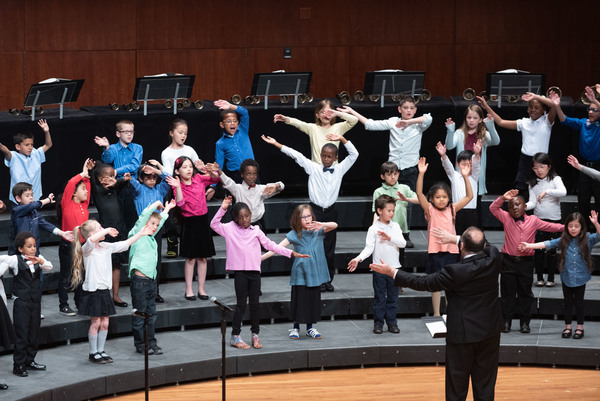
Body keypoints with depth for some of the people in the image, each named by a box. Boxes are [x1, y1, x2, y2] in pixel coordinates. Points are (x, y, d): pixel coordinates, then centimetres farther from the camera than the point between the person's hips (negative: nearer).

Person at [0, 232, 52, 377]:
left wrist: (40, 261, -25)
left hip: (35, 301, 5)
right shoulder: (16, 260, -8)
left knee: (34, 333, 12)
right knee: (22, 334, -4)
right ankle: (18, 365, 2)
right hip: (21, 301, -5)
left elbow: (49, 267, -10)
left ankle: (29, 361, 25)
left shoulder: (38, 258, 5)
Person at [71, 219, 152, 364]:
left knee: (105, 323, 9)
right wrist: (107, 231, -24)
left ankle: (101, 351, 20)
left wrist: (140, 234, 16)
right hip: (93, 291, -7)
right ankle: (93, 353, 11)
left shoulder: (106, 247, 10)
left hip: (105, 290, 7)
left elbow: (125, 244, 18)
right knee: (96, 323, 0)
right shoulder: (87, 249, -12)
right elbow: (92, 239, -36)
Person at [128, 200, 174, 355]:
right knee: (139, 314, 0)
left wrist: (167, 209, 42)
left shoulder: (151, 238, 17)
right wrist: (156, 205, -8)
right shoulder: (137, 235, -4)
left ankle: (151, 343, 18)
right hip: (139, 280, -8)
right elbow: (144, 215, -16)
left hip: (152, 280, 8)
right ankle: (140, 344, 6)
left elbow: (161, 221, 34)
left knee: (151, 313, 12)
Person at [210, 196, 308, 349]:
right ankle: (235, 337, 5)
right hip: (240, 272, -2)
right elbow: (214, 224, 1)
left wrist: (290, 253, 6)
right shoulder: (230, 229, 6)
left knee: (254, 304, 7)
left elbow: (270, 245, 11)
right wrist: (223, 208, -9)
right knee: (241, 304, -1)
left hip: (254, 271, 2)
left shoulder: (255, 231, 10)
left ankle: (255, 335, 17)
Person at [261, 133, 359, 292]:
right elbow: (296, 155, -5)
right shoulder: (313, 168, -1)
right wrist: (276, 144, -9)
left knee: (330, 248, 6)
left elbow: (354, 154, 1)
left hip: (330, 212, 2)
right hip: (315, 211, -2)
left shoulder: (339, 170, 5)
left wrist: (342, 139, -10)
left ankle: (328, 279, 14)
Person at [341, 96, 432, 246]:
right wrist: (352, 112, 3)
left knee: (407, 203, 2)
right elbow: (371, 124, 4)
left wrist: (409, 121, -30)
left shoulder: (418, 125, 0)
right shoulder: (393, 122, 5)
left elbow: (428, 119, -20)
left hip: (410, 170, -1)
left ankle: (406, 235, 14)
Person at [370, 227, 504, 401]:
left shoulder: (455, 272, -22)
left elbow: (423, 283, -13)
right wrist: (454, 238, 22)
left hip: (462, 334, -4)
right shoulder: (493, 260, -10)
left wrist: (391, 272, -4)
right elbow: (487, 248, 15)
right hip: (490, 333, 4)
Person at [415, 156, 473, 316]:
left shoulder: (452, 209, 5)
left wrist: (465, 177, -7)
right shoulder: (430, 210, -3)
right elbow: (419, 194, -16)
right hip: (435, 251, -3)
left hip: (451, 250, 3)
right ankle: (436, 314, 13)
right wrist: (421, 174, -27)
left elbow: (469, 196, 4)